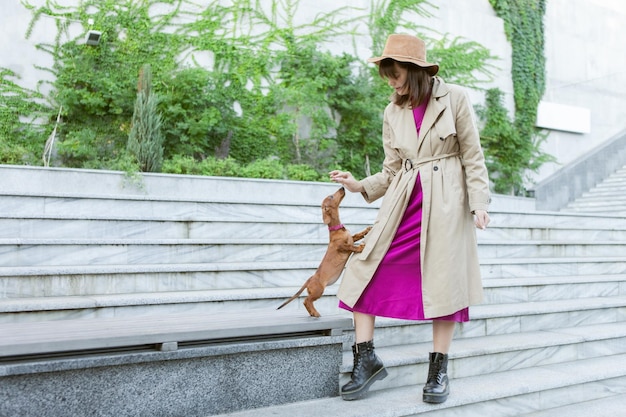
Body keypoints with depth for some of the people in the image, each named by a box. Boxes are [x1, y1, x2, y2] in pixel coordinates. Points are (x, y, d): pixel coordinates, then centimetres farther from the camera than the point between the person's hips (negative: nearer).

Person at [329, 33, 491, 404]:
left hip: (446, 201, -4)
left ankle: (439, 370, 14)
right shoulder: (393, 112, 10)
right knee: (364, 266, -5)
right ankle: (366, 359, 5)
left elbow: (473, 156, 0)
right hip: (403, 202, 4)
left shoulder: (454, 98, -1)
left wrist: (478, 203, -6)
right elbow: (392, 170, 10)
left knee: (444, 279, -1)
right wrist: (360, 185, -5)